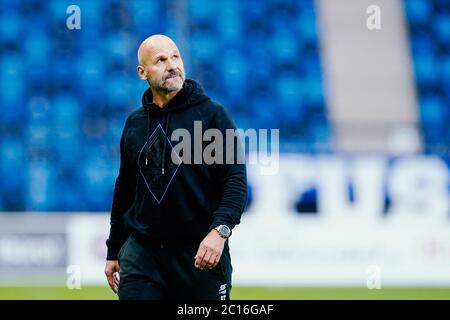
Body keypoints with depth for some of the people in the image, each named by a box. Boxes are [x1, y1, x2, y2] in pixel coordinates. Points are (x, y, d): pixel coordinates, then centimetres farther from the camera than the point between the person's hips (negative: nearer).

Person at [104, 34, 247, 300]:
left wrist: (220, 230, -23)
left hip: (199, 253, -3)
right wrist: (114, 252, 20)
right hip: (141, 253, 3)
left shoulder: (212, 114, -2)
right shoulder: (135, 124, 12)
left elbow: (236, 179, -8)